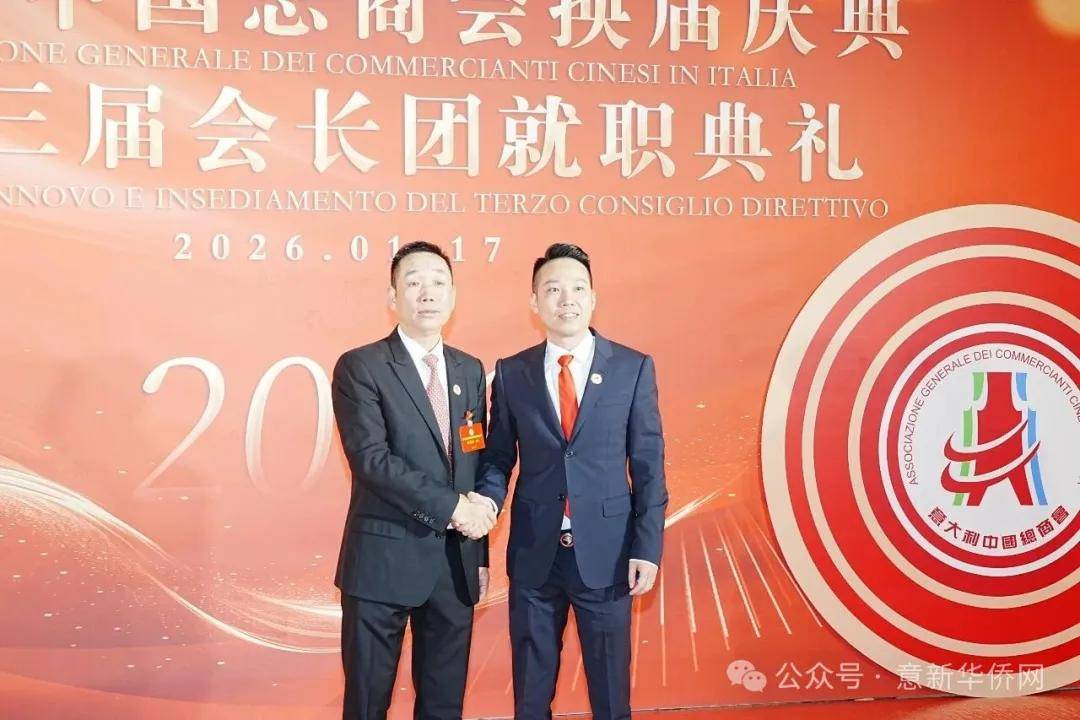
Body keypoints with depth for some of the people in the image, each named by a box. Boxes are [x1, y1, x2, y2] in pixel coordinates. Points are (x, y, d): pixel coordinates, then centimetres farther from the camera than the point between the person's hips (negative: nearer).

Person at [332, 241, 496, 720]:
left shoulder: (471, 371, 11)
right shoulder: (360, 367, -6)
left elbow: (478, 466, 13)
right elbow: (371, 459, -17)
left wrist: (480, 554, 11)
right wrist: (452, 508, -18)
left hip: (456, 562, 5)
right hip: (384, 559, -5)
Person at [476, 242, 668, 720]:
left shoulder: (633, 368, -1)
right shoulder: (511, 373, 3)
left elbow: (648, 467, -1)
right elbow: (497, 458, 7)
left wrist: (648, 548, -6)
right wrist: (486, 500, -13)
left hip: (607, 553, -1)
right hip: (534, 555, 2)